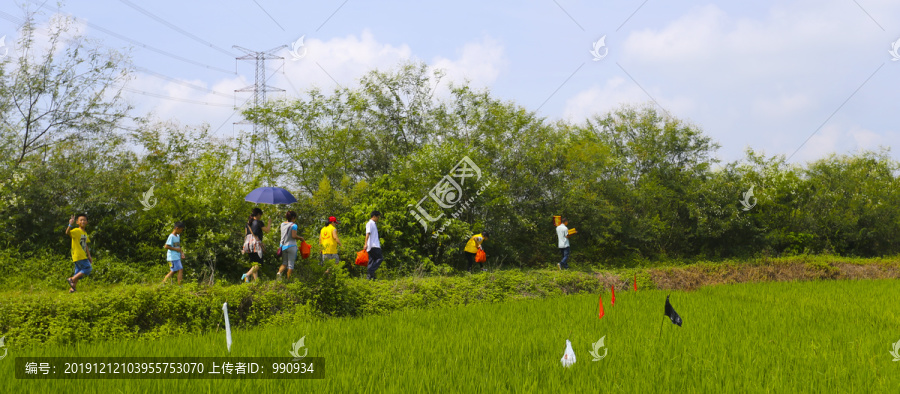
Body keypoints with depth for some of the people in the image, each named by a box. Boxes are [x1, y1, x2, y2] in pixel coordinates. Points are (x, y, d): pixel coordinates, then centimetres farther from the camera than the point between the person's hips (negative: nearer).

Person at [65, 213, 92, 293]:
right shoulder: (76, 231, -10)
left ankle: (71, 289, 11)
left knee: (78, 273, 9)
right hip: (78, 256, -9)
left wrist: (89, 256, 20)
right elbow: (68, 233, -31)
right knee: (87, 269, -13)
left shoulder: (85, 233, 17)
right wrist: (70, 225, -48)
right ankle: (72, 279, -7)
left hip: (83, 256, 9)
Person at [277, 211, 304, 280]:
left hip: (283, 246, 5)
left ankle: (279, 272, -14)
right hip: (291, 245, -5)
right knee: (291, 264, 3)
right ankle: (288, 279, 4)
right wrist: (300, 238, 1)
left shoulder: (282, 224, 7)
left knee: (284, 263, 14)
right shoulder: (293, 225, -11)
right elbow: (294, 236, -17)